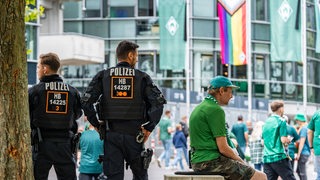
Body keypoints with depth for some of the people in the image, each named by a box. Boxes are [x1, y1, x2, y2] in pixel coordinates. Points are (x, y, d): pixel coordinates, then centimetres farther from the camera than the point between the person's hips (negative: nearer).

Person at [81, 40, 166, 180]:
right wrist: (149, 127, -4)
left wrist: (96, 124, 3)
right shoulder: (141, 77, 2)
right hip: (134, 135, -1)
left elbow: (86, 101, -7)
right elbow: (158, 102, -10)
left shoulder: (103, 76, 4)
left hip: (111, 134, 1)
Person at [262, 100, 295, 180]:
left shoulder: (266, 122, 14)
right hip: (279, 157, -6)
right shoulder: (281, 121, -6)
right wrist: (288, 141, 8)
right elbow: (283, 140, -15)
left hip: (266, 158, 6)